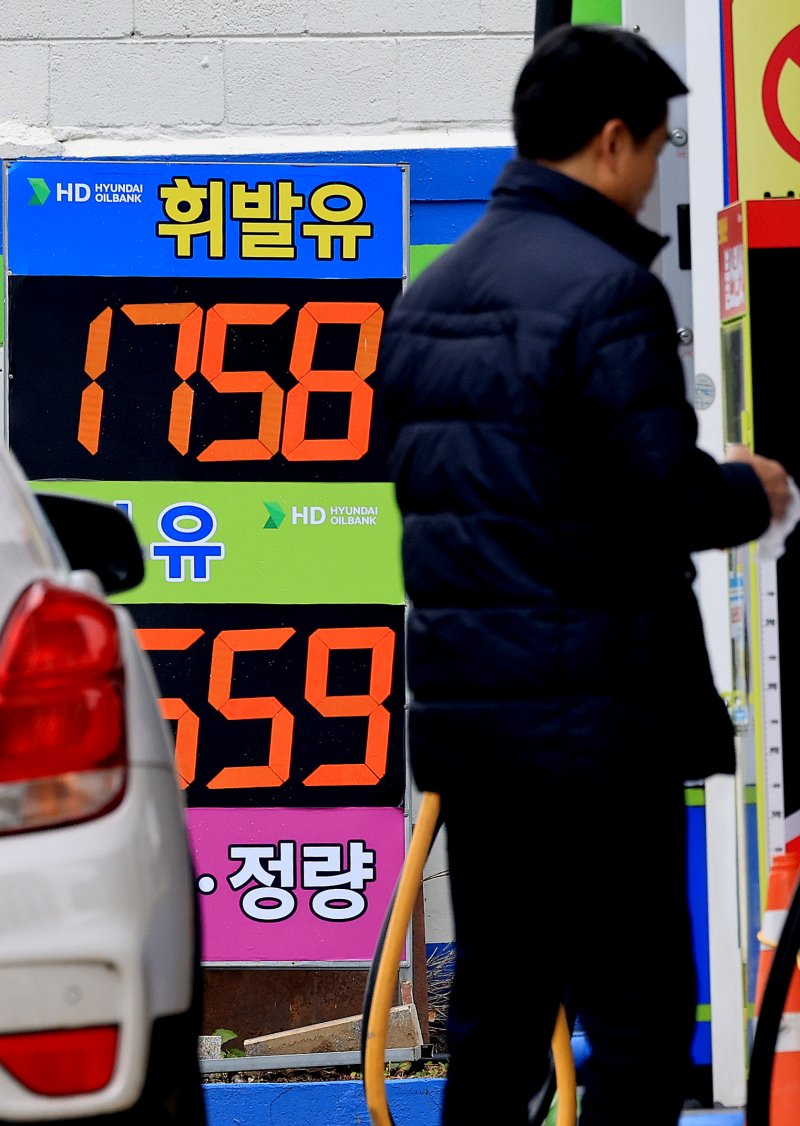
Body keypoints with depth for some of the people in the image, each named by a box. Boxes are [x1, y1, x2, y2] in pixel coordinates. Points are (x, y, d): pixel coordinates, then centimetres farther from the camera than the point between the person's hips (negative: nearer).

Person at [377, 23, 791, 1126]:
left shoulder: (429, 292, 13)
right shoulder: (606, 288, -14)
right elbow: (664, 497, -19)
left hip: (459, 697, 8)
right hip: (592, 704, -8)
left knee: (495, 996, 14)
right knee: (637, 1004, -3)